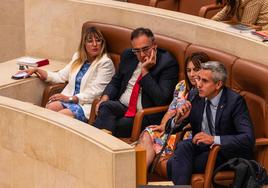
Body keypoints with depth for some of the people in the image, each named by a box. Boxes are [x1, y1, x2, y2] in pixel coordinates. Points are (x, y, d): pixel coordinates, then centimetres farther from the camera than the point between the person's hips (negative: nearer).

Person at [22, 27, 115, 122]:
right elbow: (61, 76, 20)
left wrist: (70, 98, -16)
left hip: (86, 104, -6)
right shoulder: (78, 57, 17)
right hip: (69, 98, 6)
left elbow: (95, 93, -12)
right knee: (49, 107, -25)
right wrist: (37, 70, 12)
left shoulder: (105, 63, -5)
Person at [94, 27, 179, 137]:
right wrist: (105, 97, 1)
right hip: (120, 106, 6)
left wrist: (145, 71, -17)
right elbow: (115, 81, 22)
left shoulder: (168, 63, -8)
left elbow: (162, 99, -16)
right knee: (105, 106, -28)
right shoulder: (128, 55, 11)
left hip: (146, 116, -5)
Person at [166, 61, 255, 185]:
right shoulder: (194, 96, 2)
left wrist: (214, 139, -33)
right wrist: (178, 120, -13)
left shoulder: (234, 101, -15)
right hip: (201, 149, 6)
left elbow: (248, 138, -25)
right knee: (183, 146, -28)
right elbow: (172, 128, 11)